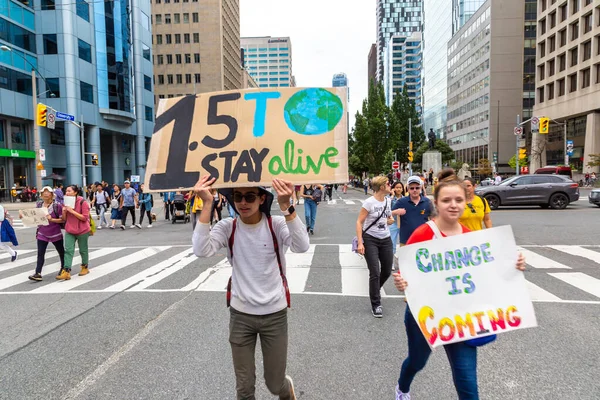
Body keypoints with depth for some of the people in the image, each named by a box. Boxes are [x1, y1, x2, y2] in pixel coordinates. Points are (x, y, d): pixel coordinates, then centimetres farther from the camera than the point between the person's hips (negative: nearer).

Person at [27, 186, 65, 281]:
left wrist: (52, 219, -27)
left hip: (55, 234, -3)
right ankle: (38, 273, -5)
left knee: (61, 252, 14)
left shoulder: (57, 206, -14)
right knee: (40, 254, -4)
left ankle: (63, 268, 34)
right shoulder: (39, 204, 0)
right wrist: (25, 215, -3)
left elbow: (62, 220, -13)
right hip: (42, 234, 3)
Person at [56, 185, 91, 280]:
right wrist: (64, 211, -11)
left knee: (83, 250, 10)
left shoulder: (82, 202, -12)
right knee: (68, 250, -5)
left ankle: (85, 267, 29)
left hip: (82, 231, -5)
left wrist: (72, 211, -23)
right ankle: (66, 272, -8)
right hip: (69, 231, 5)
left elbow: (85, 218, -17)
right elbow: (64, 219, 10)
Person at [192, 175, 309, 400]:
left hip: (274, 314, -1)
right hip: (240, 315, 1)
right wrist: (207, 205, -30)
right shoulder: (227, 228, -8)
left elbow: (302, 247, -31)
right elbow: (201, 250, -25)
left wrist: (287, 207, -41)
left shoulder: (277, 225, -12)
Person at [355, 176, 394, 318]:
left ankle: (375, 290, 43)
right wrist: (360, 243, -22)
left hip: (386, 239, 6)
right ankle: (376, 305, 8)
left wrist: (390, 220, -6)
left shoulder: (388, 201, 4)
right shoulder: (369, 202, -16)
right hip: (370, 239, -6)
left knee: (387, 271, 13)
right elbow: (359, 222, -15)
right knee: (375, 273, -5)